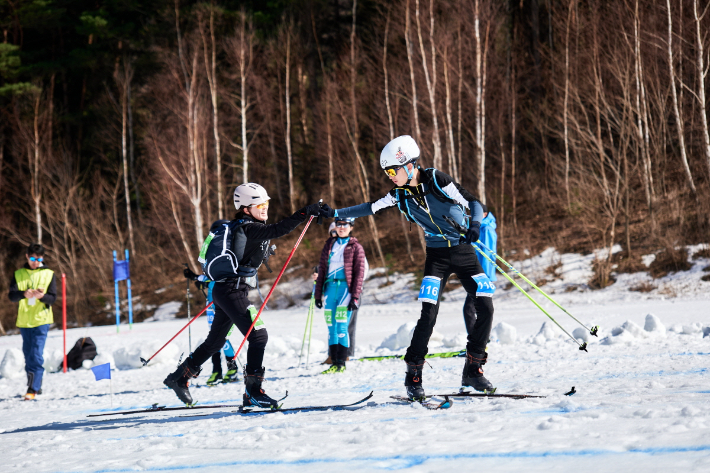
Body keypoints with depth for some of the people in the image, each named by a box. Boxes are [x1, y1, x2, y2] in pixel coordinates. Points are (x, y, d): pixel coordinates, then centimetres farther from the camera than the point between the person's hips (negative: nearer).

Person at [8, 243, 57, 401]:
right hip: (24, 321, 3)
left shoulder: (48, 274, 4)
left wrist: (42, 296, -23)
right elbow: (12, 295, -3)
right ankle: (36, 385, 22)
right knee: (28, 355, 10)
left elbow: (53, 298, -1)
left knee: (36, 355, -12)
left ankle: (33, 389, -13)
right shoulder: (19, 274, 7)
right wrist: (24, 294, -24)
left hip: (41, 320, -3)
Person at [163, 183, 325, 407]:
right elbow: (277, 230, -30)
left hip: (223, 289, 10)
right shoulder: (249, 228, -15)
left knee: (215, 341, 20)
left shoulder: (238, 227, 14)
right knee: (258, 336, -11)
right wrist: (306, 212, -32)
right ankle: (253, 392, -11)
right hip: (233, 291, -10)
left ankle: (180, 377, 30)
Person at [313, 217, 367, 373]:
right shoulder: (329, 245, 16)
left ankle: (341, 363, -9)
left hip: (346, 288, -4)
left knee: (342, 327, -12)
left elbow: (360, 273, -2)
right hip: (330, 288, 4)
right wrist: (318, 294, 9)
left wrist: (355, 297, -10)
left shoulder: (356, 247, 4)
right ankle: (334, 362, 5)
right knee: (331, 327, 2)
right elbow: (322, 270, 15)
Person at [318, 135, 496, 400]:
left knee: (485, 308, -11)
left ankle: (473, 371, 2)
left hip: (463, 251, -2)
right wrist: (335, 214, 11)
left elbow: (473, 203, -18)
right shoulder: (400, 194, -3)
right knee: (428, 314, -14)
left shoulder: (436, 180, -16)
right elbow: (372, 208, 12)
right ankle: (413, 374, -4)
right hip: (436, 255, 2)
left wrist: (474, 226, -38)